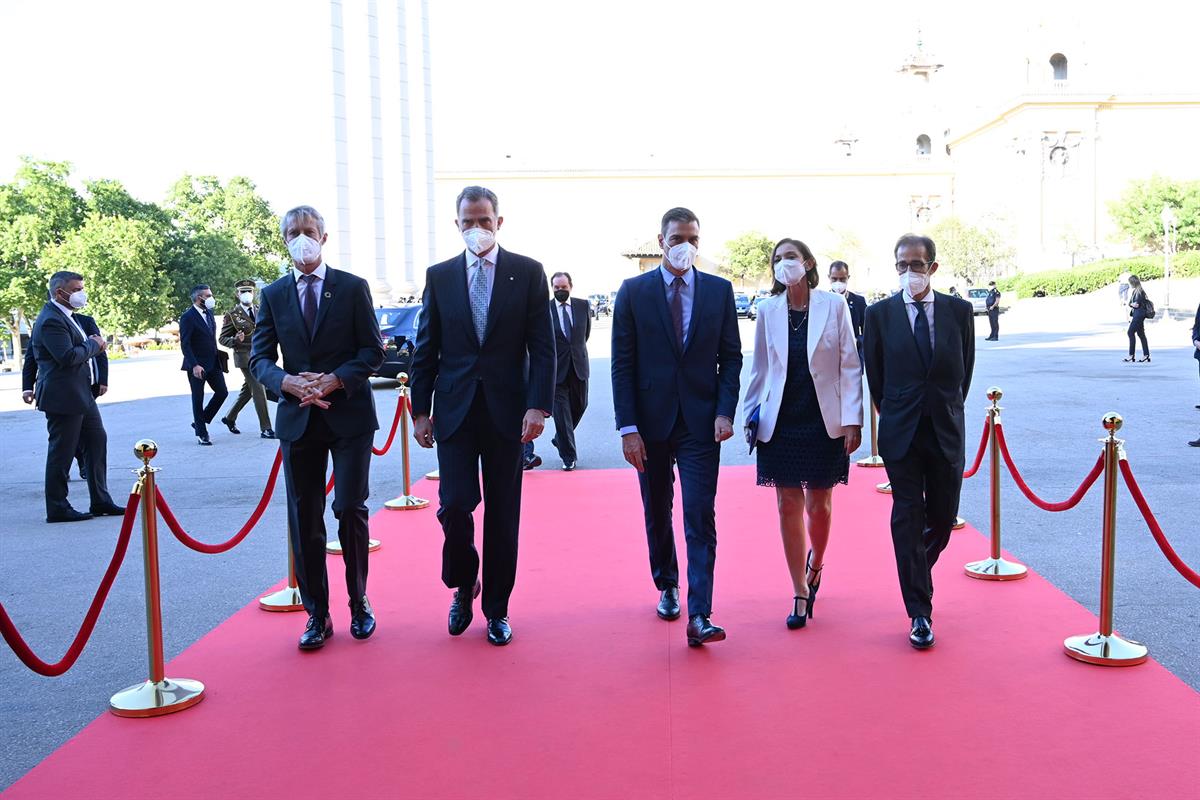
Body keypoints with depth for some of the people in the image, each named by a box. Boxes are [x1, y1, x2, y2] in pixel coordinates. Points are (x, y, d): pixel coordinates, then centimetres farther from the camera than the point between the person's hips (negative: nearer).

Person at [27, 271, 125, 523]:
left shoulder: (67, 316, 15)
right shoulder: (51, 320, -18)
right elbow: (68, 357, -26)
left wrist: (93, 343, 0)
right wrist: (93, 345, -11)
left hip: (82, 394, 10)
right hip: (63, 397, -10)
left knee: (97, 441, 13)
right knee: (61, 452, -1)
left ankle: (100, 501, 20)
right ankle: (57, 509, 9)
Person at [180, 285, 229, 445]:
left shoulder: (209, 313, 11)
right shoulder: (188, 317, -12)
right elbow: (185, 344, -16)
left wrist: (218, 358, 10)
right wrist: (194, 365, -23)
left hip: (213, 363, 7)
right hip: (197, 365, -7)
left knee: (222, 392, 5)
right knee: (198, 399, 3)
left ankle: (200, 422, 21)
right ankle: (201, 433, 12)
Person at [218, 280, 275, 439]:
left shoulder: (260, 312, 11)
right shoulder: (232, 315, -3)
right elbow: (222, 339, -2)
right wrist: (235, 340, -23)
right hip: (245, 356, -6)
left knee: (247, 390, 16)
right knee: (258, 390, -10)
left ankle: (229, 418, 35)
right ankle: (265, 428, -7)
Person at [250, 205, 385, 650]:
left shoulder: (353, 288, 3)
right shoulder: (273, 295, 9)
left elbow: (373, 350, -1)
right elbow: (260, 358, 5)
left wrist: (335, 380, -16)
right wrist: (288, 383, -15)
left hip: (349, 415, -2)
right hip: (298, 418, 3)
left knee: (350, 509, -3)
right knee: (304, 519, 4)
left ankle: (359, 604, 16)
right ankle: (316, 614, 14)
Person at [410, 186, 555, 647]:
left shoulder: (527, 272, 2)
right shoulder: (439, 276, 7)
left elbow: (542, 347, -2)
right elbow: (426, 349, 8)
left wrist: (538, 405, -12)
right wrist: (420, 411, 4)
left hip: (507, 409, -1)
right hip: (454, 409, 1)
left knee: (502, 513, 5)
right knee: (454, 505, -5)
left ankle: (496, 608, 19)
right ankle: (463, 585, 23)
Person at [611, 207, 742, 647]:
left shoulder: (719, 290, 4)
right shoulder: (633, 291, 0)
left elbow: (731, 357, 5)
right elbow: (622, 363, -2)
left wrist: (725, 411, -9)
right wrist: (628, 426, -9)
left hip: (701, 420, -1)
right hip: (651, 419, 1)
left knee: (700, 517, -6)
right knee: (657, 514, 15)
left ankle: (699, 615, -6)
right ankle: (667, 587, 35)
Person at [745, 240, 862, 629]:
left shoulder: (834, 305, -3)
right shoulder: (768, 310, 3)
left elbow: (850, 366, -2)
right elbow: (759, 368, 10)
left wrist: (852, 420, -7)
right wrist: (750, 416, 7)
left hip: (824, 422, -1)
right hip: (781, 422, 2)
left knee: (819, 506, 6)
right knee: (788, 507, 3)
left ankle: (815, 562, 38)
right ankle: (800, 594, 14)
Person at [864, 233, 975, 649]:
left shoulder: (959, 311, 2)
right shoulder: (880, 314, -1)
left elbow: (965, 368, 12)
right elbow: (875, 374, 7)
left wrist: (947, 409, 14)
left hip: (947, 431, 2)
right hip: (901, 433, -2)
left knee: (943, 517, 9)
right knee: (908, 518, -3)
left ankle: (917, 571, 40)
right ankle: (920, 612, 3)